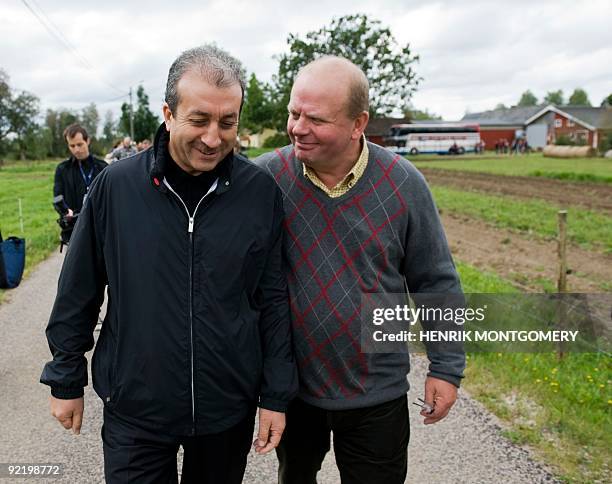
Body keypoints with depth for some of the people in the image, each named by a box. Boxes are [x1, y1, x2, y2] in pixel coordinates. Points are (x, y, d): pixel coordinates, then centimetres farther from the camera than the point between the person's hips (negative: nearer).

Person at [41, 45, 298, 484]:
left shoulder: (262, 193, -9)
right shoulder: (116, 185, -10)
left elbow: (273, 300, -3)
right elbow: (79, 293, 0)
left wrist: (276, 395, -2)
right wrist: (67, 380, 6)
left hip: (229, 409, 1)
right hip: (134, 410, 0)